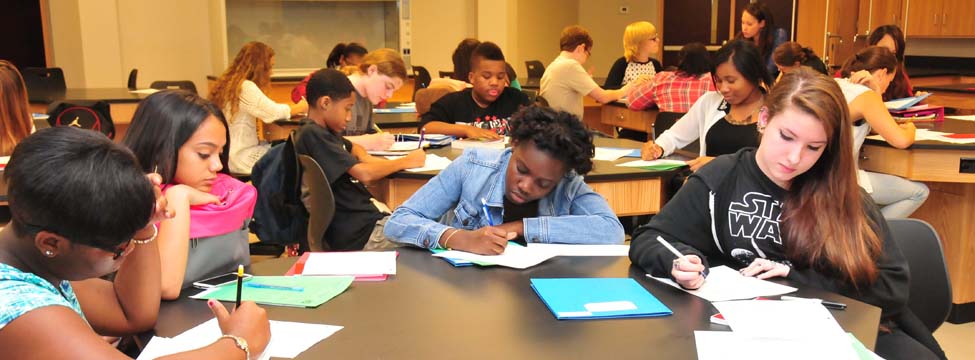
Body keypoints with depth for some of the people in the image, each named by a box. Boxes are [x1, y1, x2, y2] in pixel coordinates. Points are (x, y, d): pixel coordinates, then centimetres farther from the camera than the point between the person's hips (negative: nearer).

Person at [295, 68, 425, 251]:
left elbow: (353, 147, 33)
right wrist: (406, 161, -8)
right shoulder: (313, 135, -17)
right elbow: (364, 173, -23)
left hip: (368, 213, 10)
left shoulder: (324, 131, 12)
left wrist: (364, 157, 8)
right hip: (359, 234, -10)